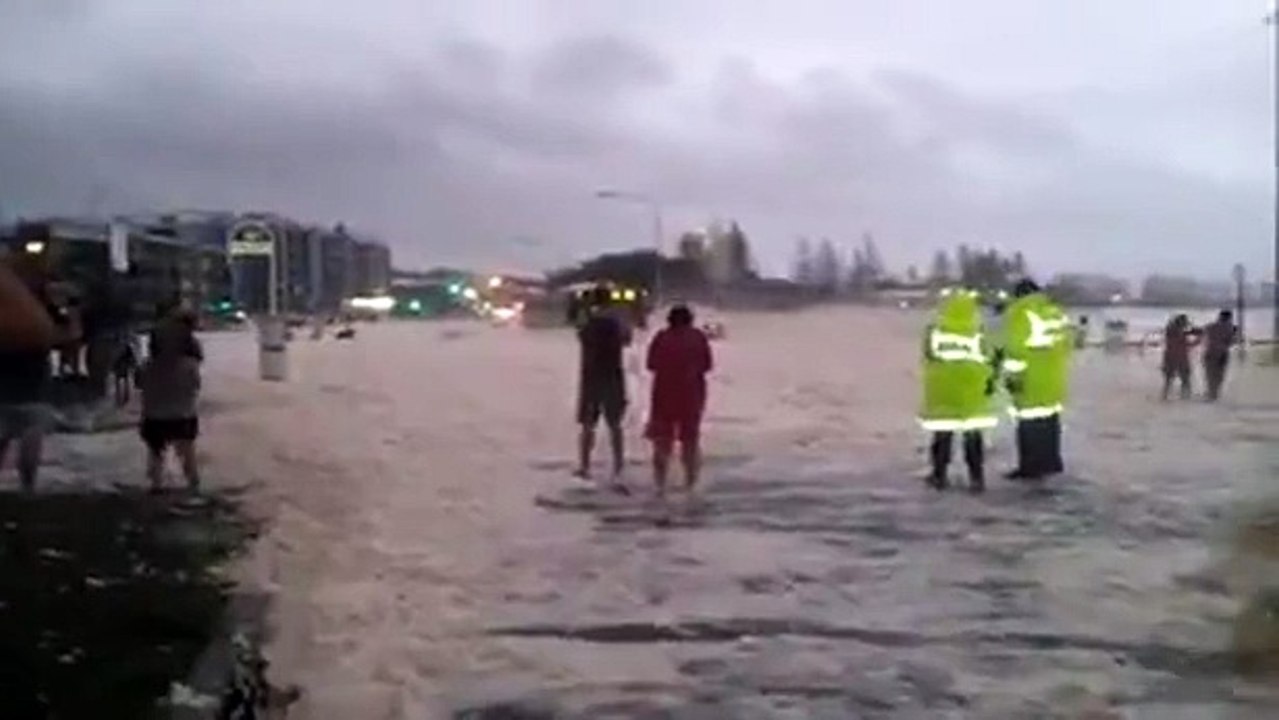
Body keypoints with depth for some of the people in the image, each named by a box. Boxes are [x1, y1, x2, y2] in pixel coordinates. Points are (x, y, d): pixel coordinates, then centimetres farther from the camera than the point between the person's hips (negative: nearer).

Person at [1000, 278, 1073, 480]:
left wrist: (1011, 374, -12)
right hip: (1054, 378, 8)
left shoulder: (1020, 313, -11)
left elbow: (1015, 347, -17)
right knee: (1050, 419, 16)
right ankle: (1051, 462, 23)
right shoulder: (1056, 312, 13)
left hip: (1032, 380, -8)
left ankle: (1031, 467, -3)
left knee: (1031, 422, -4)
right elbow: (1066, 341, 18)